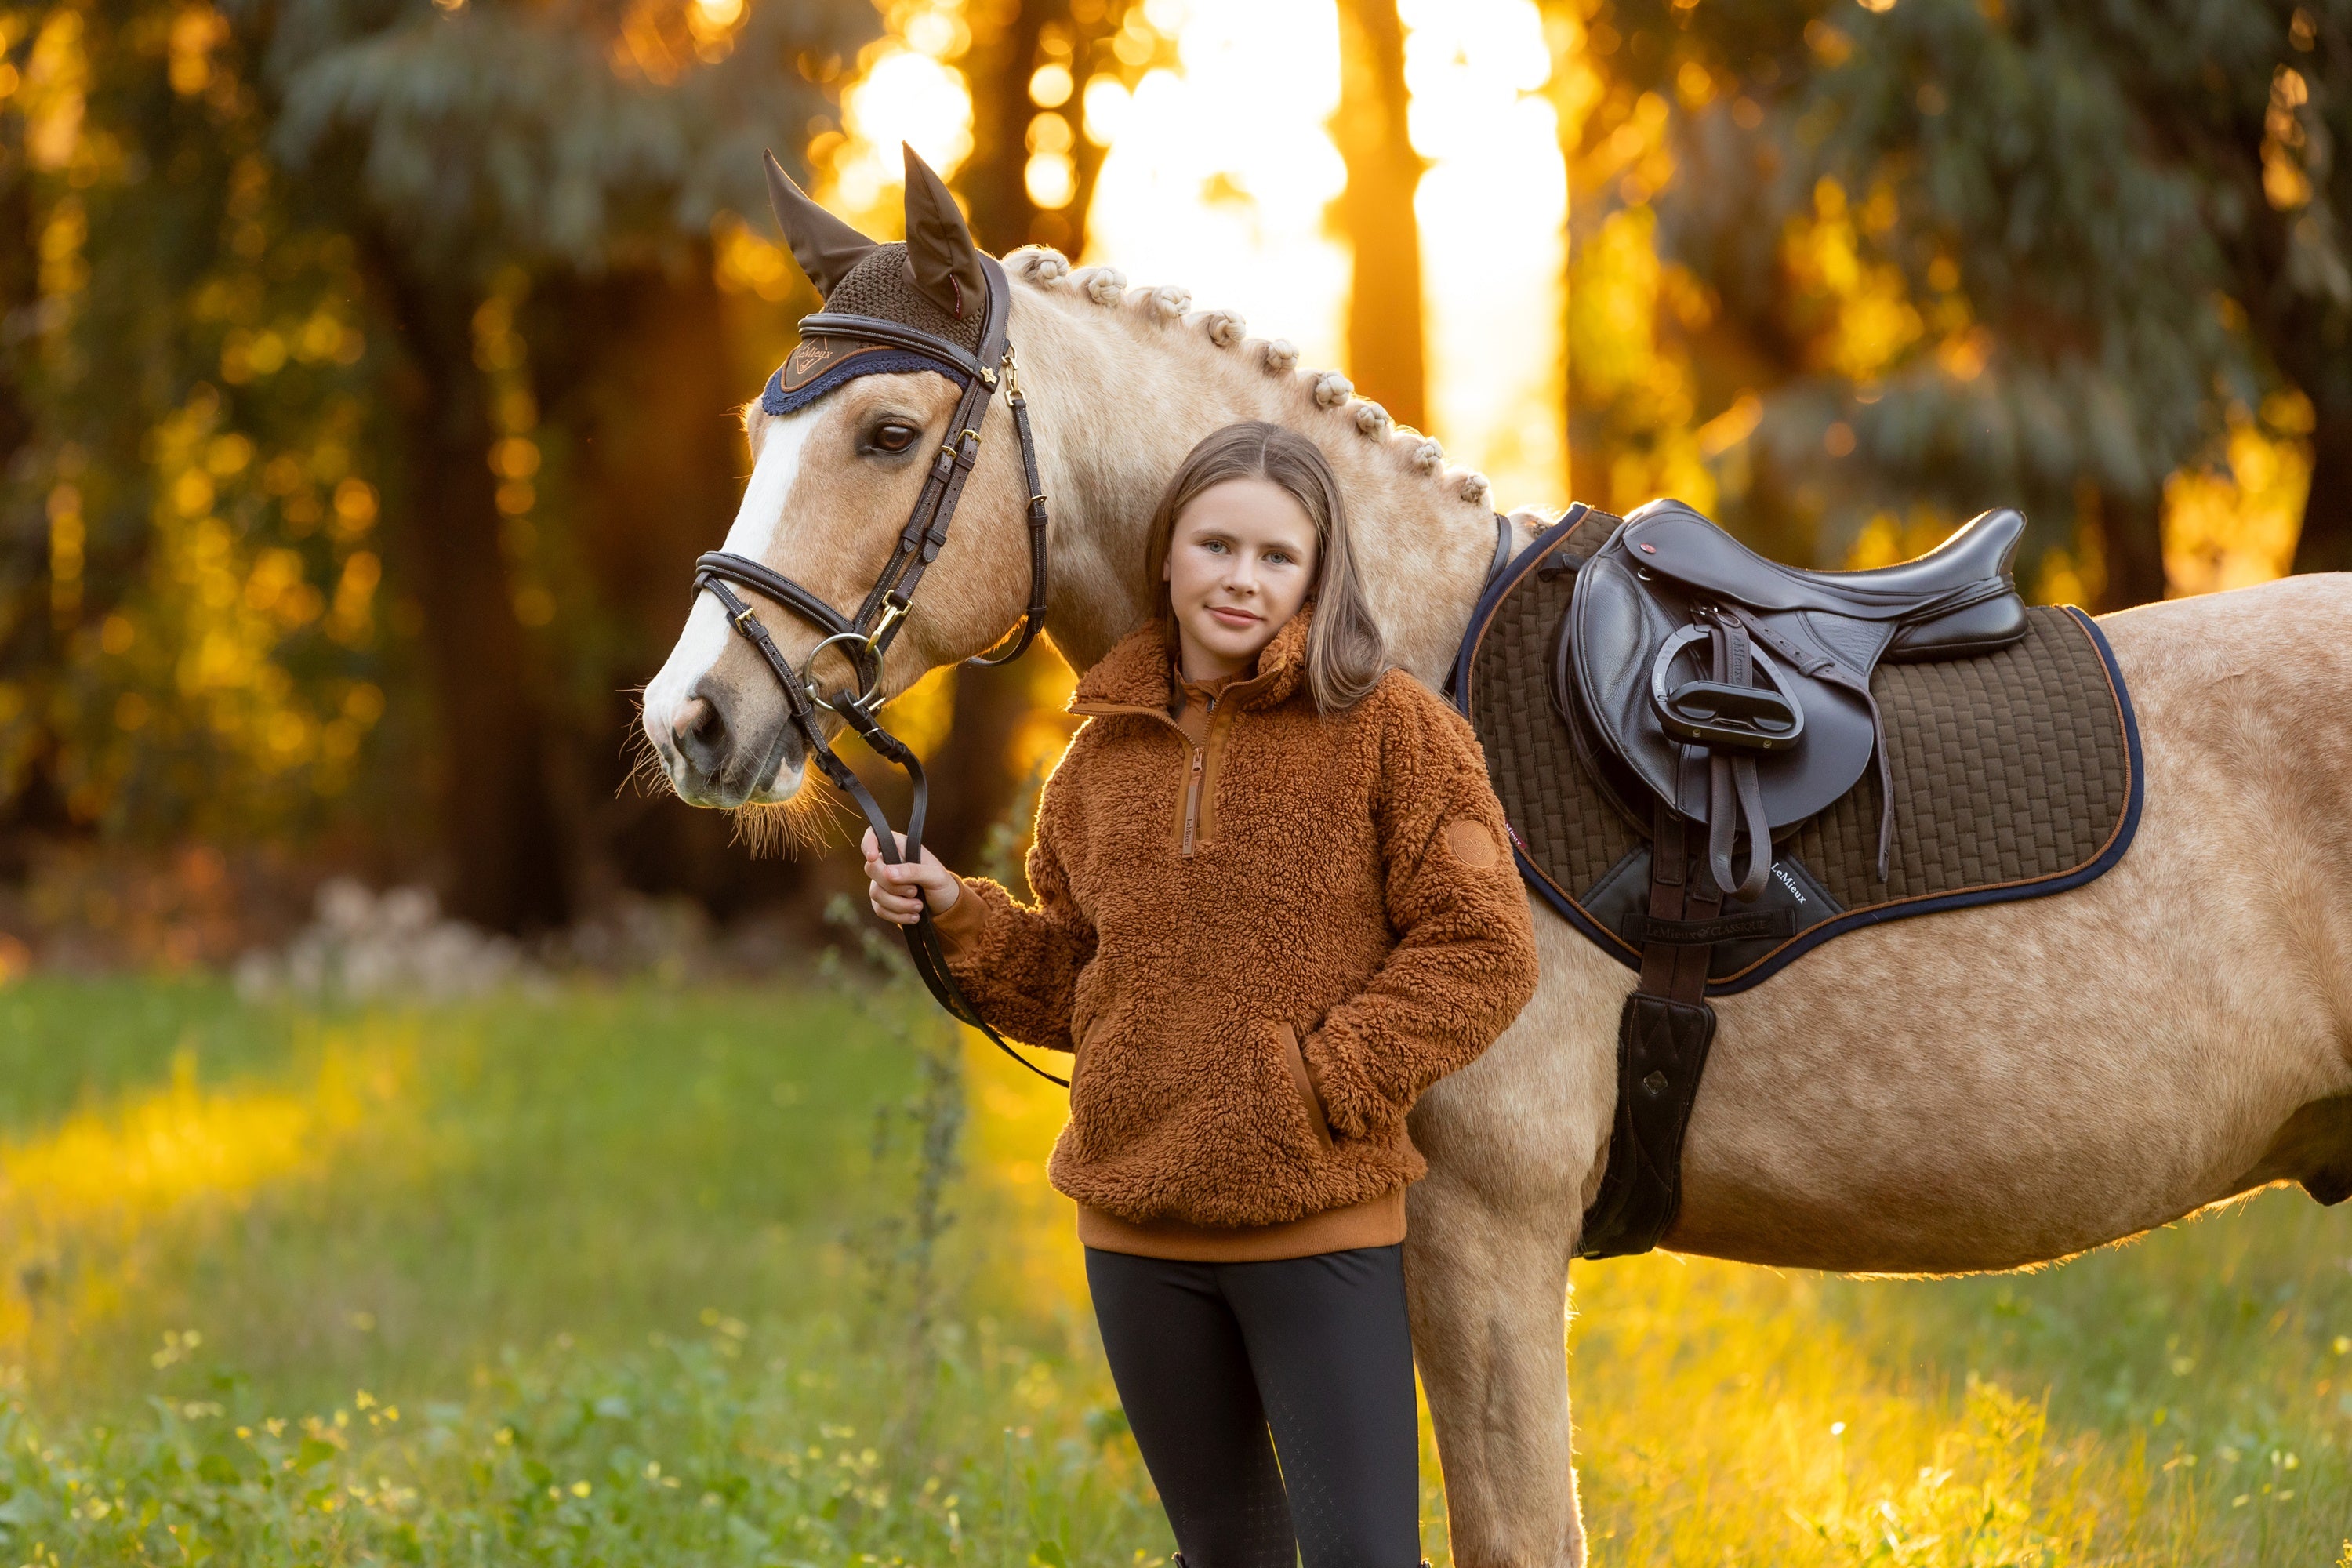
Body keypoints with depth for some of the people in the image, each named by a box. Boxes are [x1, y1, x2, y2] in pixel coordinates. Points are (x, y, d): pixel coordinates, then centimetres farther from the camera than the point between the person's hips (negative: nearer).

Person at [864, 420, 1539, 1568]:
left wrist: (1325, 1083, -17)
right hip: (1134, 1225, 5)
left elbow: (1481, 949, -10)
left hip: (1323, 1225, -5)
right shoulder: (1106, 753, 8)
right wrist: (956, 915, -1)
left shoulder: (1390, 729, -6)